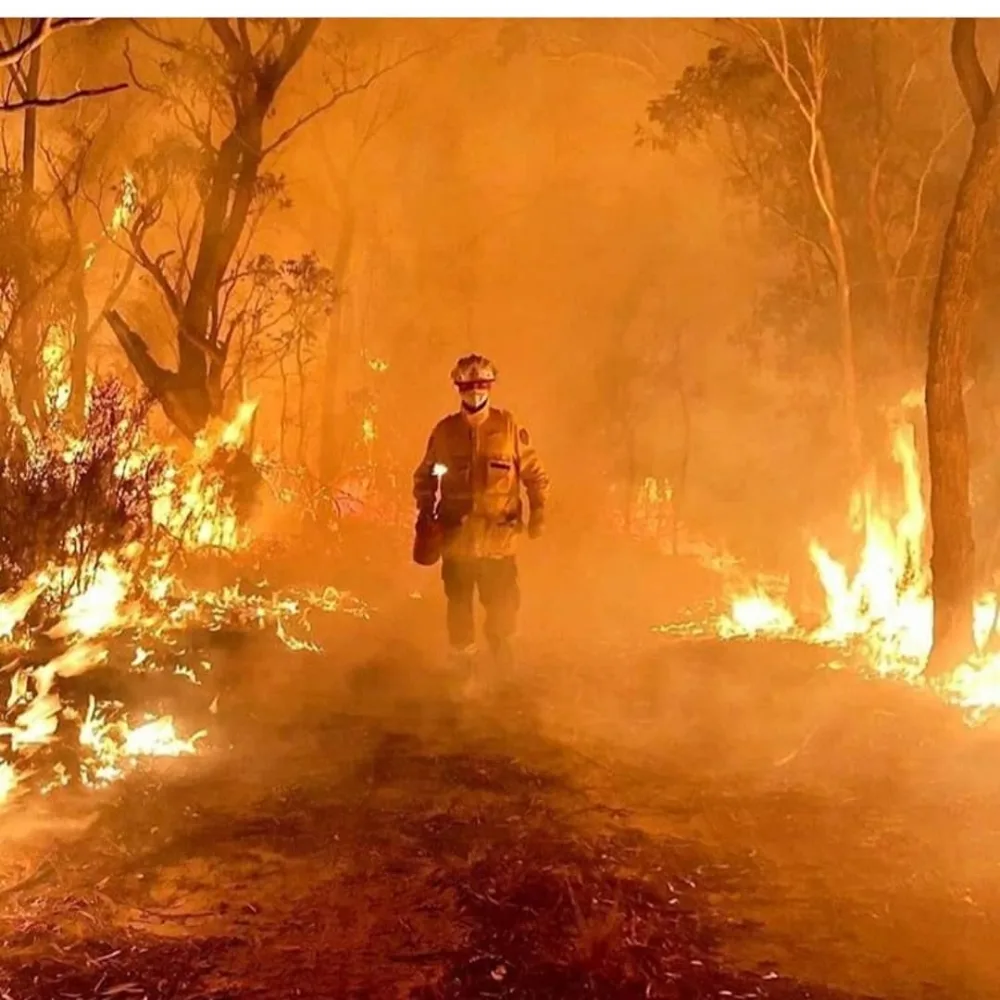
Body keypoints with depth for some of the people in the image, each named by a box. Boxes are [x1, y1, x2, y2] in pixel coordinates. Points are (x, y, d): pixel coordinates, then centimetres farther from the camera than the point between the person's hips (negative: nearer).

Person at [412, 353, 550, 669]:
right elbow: (424, 476, 13)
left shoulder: (509, 427, -1)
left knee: (503, 606, 5)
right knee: (459, 604, 10)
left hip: (498, 537, -1)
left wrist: (538, 513, -4)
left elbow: (535, 474, 4)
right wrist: (425, 513, 1)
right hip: (456, 535, 1)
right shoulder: (445, 430, 3)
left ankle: (502, 666, 29)